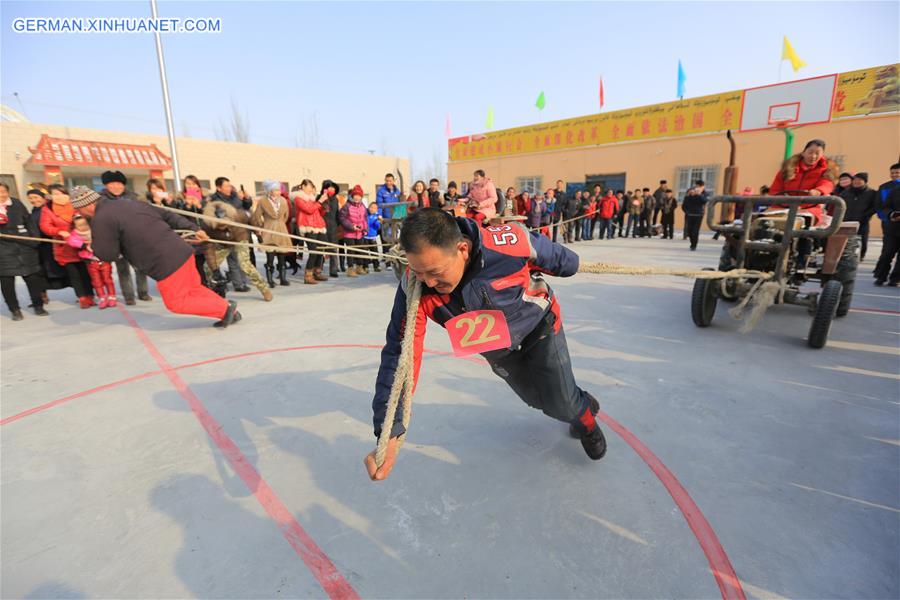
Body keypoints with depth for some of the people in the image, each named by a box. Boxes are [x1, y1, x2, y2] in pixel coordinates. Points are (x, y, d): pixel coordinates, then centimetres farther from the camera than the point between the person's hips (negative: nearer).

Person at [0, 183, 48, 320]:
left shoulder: (17, 203, 6)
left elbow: (29, 222, 10)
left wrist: (35, 238, 1)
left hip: (24, 246, 1)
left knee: (32, 276, 5)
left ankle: (38, 305, 16)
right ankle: (15, 310, 10)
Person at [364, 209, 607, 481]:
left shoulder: (512, 243, -41)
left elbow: (563, 260, -19)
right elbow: (399, 356, -32)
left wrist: (569, 265, 5)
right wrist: (389, 435, -36)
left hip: (539, 324, -2)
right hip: (495, 347, 3)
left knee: (561, 404, 2)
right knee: (537, 399, 20)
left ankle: (586, 420, 41)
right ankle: (578, 404, 56)